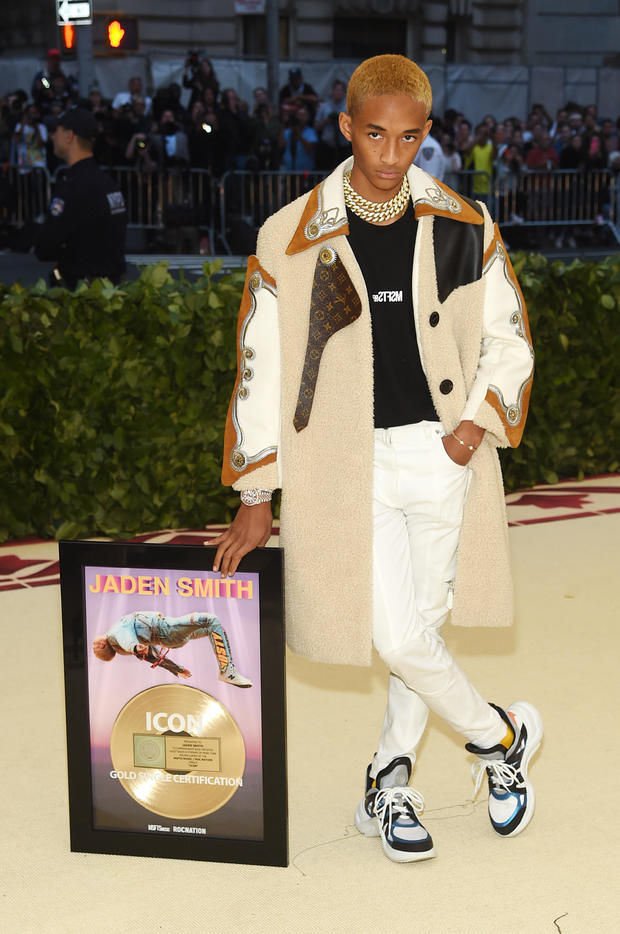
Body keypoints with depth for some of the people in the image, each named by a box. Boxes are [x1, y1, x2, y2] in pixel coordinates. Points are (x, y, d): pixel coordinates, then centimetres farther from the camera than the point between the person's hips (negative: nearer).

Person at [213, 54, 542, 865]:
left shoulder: (463, 227, -2)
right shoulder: (292, 239, -7)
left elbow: (510, 341, 9)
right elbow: (260, 369, -2)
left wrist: (478, 422, -8)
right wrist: (256, 500, -2)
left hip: (443, 451, 2)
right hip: (348, 460, -2)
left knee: (423, 626, 11)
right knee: (396, 638, -6)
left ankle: (388, 784, 30)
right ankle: (502, 737, 21)